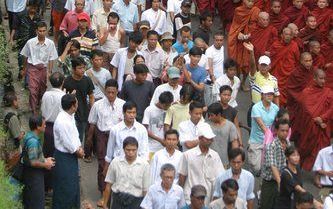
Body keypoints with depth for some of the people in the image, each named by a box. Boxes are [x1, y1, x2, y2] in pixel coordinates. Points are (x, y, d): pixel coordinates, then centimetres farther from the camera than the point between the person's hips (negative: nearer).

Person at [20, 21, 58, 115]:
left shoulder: (50, 43, -9)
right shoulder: (30, 42, -10)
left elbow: (51, 59, -1)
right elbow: (25, 56, 4)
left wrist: (49, 72, -4)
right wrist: (24, 69, 11)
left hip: (44, 68, 2)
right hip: (32, 68, -2)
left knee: (42, 89, 16)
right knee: (33, 90, -10)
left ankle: (37, 103, 43)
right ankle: (34, 111, -4)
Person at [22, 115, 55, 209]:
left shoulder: (29, 136, 4)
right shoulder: (33, 141, -27)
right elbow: (33, 162, -28)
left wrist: (44, 160, 11)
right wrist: (45, 165, -13)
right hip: (34, 175, -10)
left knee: (29, 200, 20)